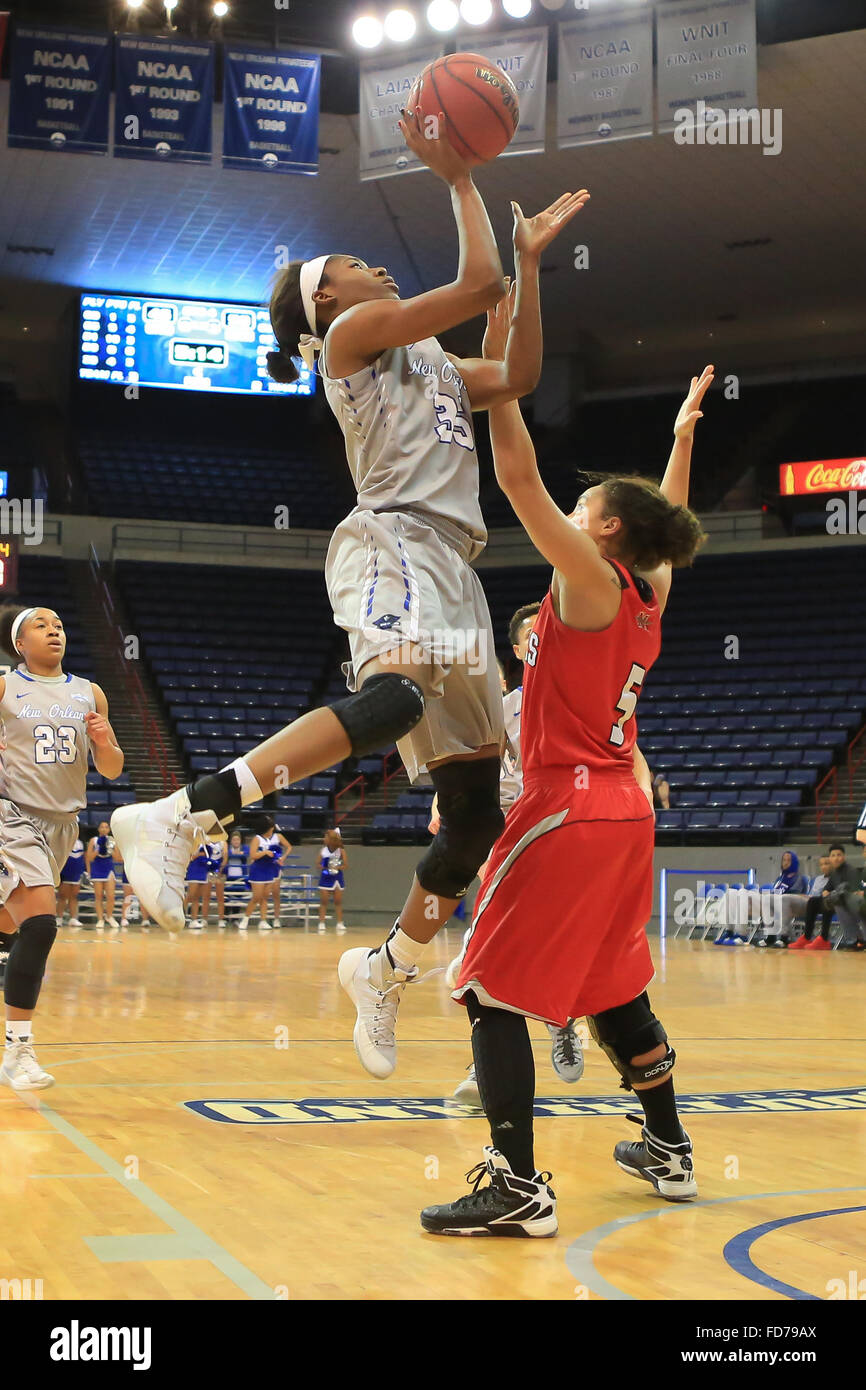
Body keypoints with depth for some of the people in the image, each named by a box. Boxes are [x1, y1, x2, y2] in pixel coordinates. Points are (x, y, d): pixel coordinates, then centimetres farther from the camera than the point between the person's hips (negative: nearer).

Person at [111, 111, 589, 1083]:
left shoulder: (429, 363, 31)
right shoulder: (355, 331, 5)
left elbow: (517, 376, 29)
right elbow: (477, 283, -4)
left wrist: (531, 256, 30)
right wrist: (456, 176, 7)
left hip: (449, 567, 9)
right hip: (393, 543, -9)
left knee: (475, 809, 4)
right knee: (391, 700, -41)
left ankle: (383, 971, 19)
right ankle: (175, 819, -43)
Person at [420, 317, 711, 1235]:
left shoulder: (591, 580, -10)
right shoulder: (649, 593, 10)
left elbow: (519, 477, -16)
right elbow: (669, 522, 31)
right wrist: (683, 432, 41)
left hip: (567, 810, -9)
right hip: (623, 811, 9)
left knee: (490, 990, -5)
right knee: (614, 988, 21)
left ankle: (518, 1188, -9)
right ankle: (668, 1151, 31)